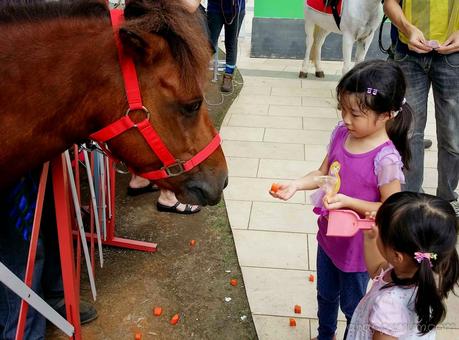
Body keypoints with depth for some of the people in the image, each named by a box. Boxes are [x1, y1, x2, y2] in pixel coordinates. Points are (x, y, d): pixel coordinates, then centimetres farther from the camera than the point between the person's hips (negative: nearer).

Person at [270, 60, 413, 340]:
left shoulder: (385, 159, -29)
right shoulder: (341, 133, -10)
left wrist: (348, 201, -31)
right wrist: (296, 185, -13)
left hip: (357, 246, -6)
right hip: (329, 235, 7)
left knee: (352, 305, 19)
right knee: (326, 294, 29)